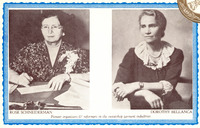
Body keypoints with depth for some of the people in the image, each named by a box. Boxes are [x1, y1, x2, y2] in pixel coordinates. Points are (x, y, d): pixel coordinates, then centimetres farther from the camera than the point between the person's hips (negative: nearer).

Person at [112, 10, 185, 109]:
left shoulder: (175, 54, 6)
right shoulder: (133, 54, 4)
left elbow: (168, 86, -7)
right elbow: (117, 88, -6)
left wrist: (138, 85, -18)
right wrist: (145, 93, -23)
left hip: (169, 102, -1)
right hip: (141, 106, 1)